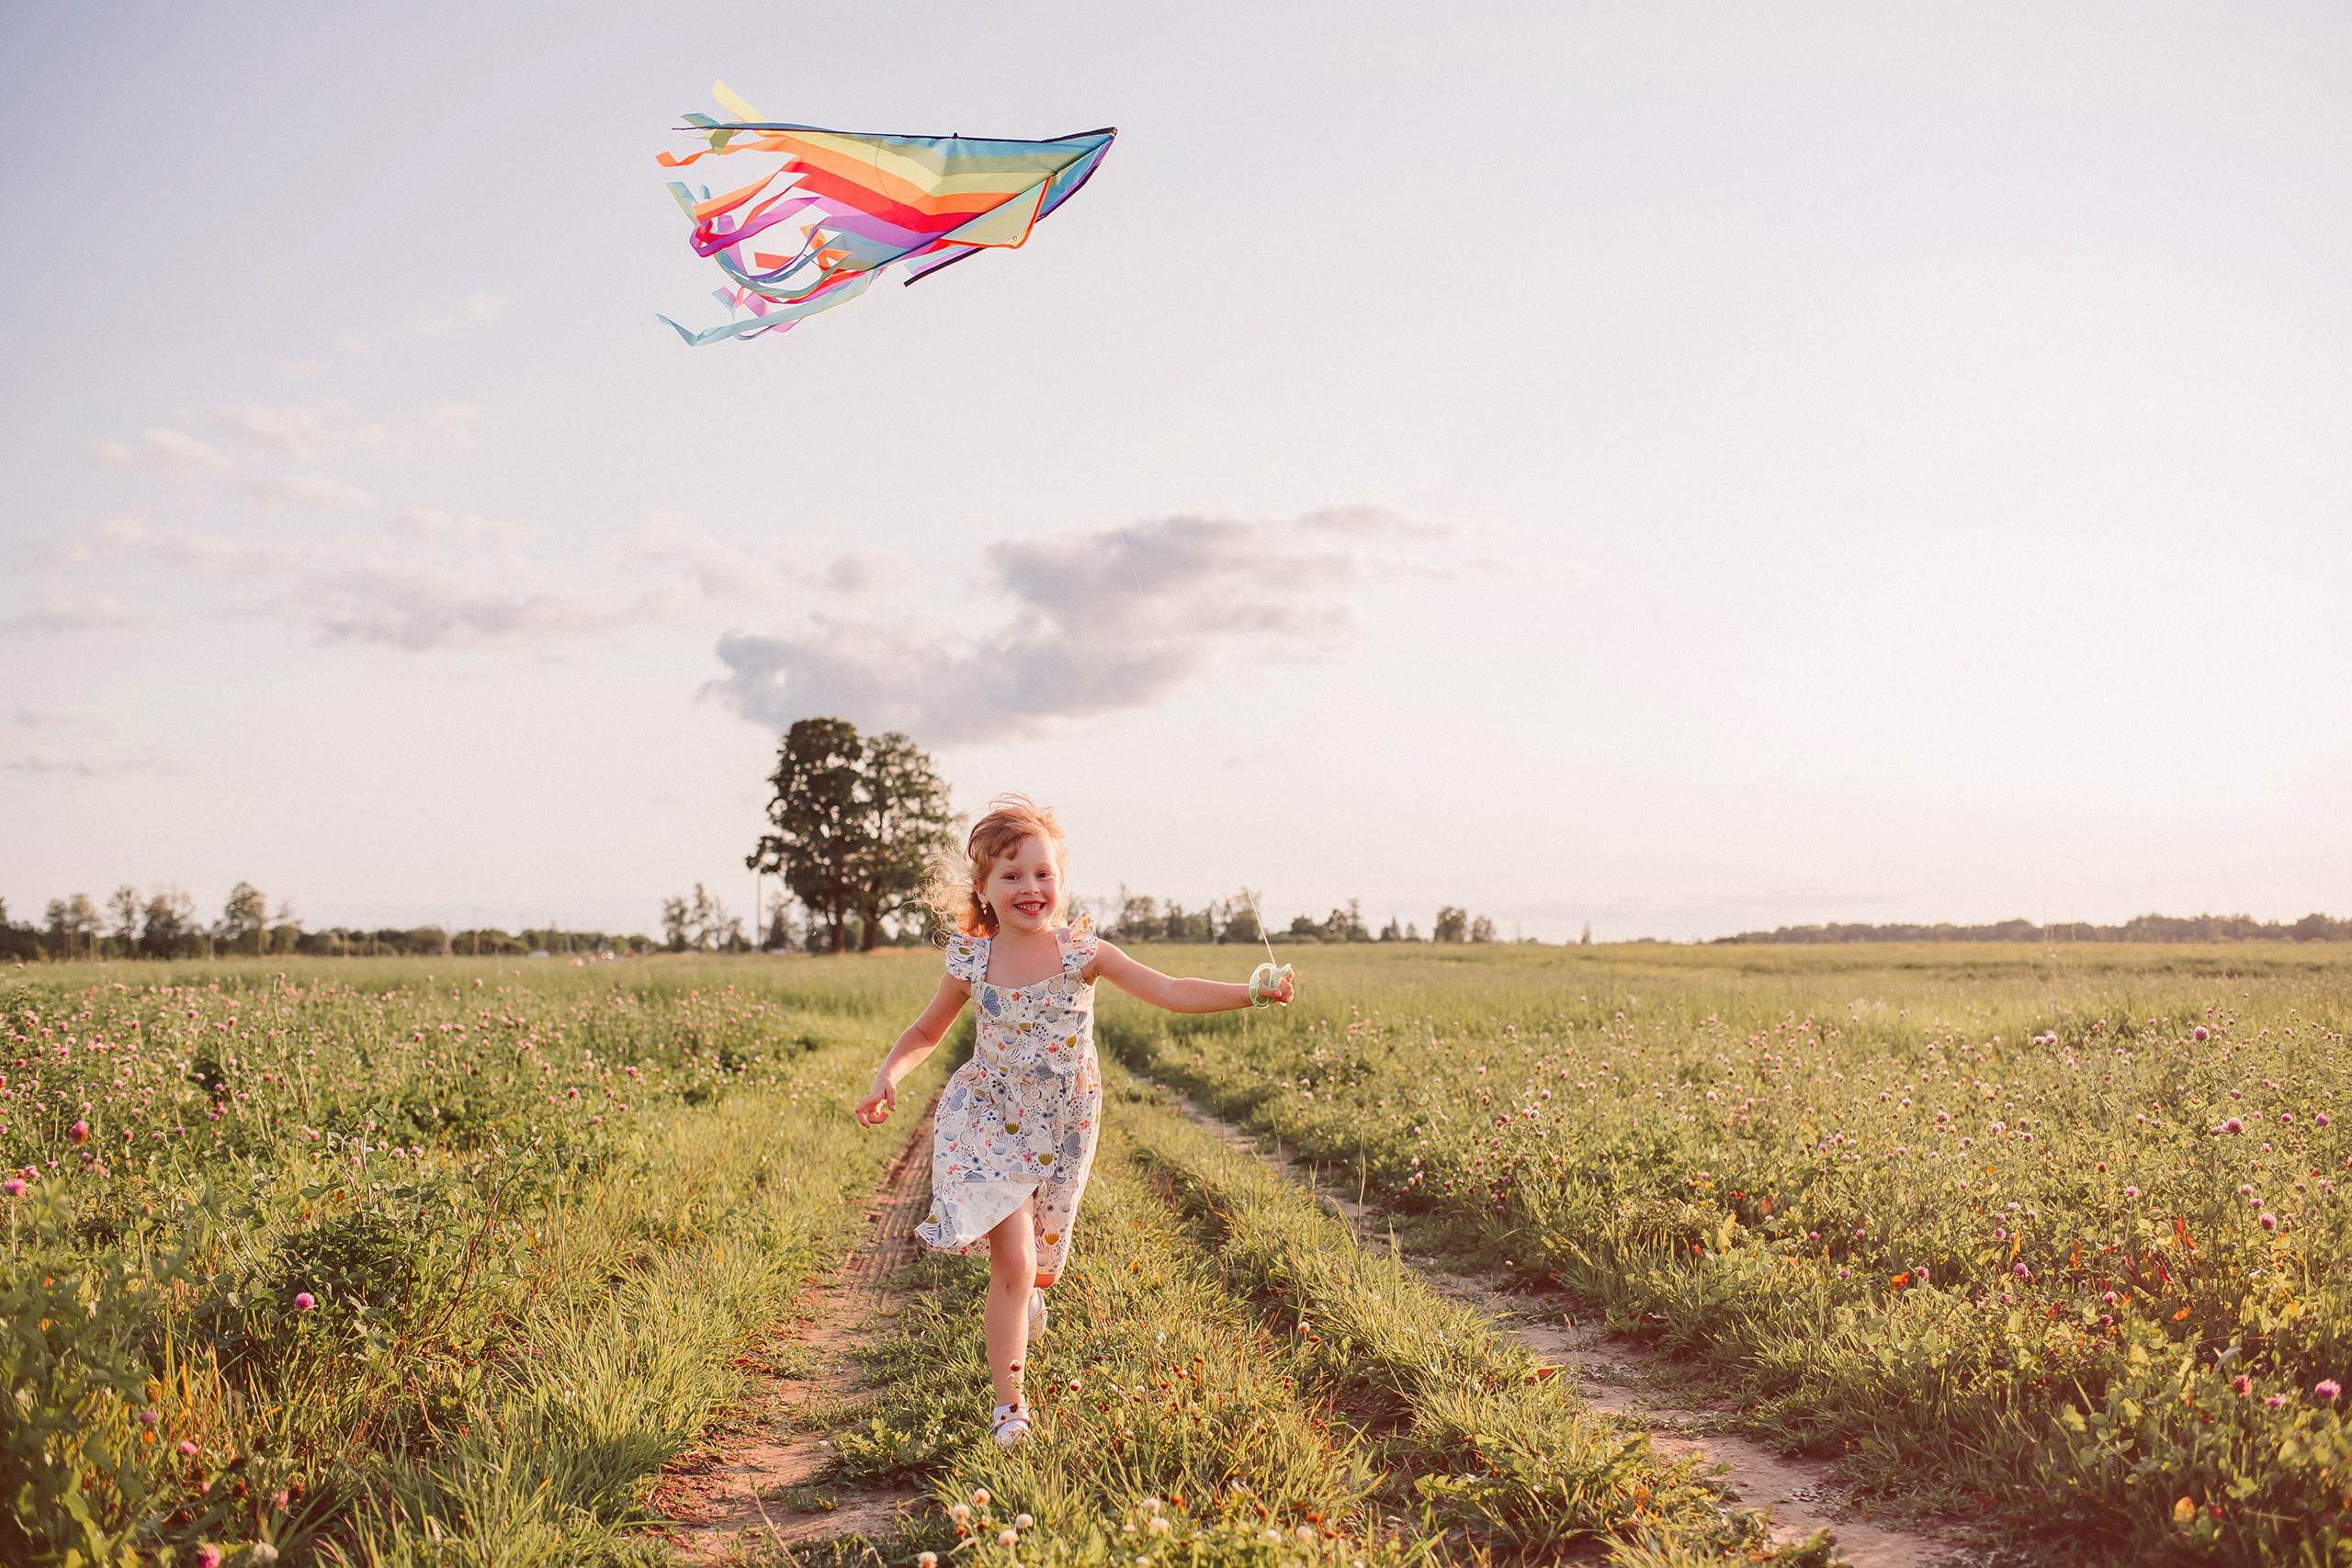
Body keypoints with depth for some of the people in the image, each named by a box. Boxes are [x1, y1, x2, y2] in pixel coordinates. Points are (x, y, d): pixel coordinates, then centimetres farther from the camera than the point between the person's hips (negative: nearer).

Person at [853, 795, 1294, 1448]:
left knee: (1035, 1263, 11)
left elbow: (1169, 992, -11)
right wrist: (889, 1075, -12)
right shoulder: (972, 962, -7)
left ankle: (1024, 1287, 51)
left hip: (1062, 1129, 1)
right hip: (990, 1120, -1)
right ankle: (1009, 1405, 5)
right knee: (1014, 1263, -10)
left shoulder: (1080, 950, -10)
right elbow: (926, 1032, 7)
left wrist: (1252, 991, -21)